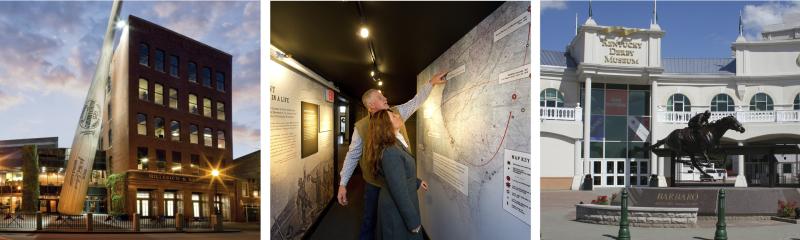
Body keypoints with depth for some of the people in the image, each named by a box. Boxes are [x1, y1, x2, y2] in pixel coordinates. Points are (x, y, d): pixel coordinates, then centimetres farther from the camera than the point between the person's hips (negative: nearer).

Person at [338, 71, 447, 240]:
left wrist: (431, 82, 4)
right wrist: (342, 184, -9)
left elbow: (416, 101, 9)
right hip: (374, 183, -3)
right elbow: (352, 155, -7)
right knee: (369, 221, 12)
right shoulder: (361, 126, -12)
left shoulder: (397, 113, -3)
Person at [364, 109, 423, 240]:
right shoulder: (390, 152, -29)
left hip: (395, 206, 9)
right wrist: (413, 221, -22)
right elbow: (400, 192, -28)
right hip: (398, 211, -9)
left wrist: (416, 182, 32)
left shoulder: (394, 144, 2)